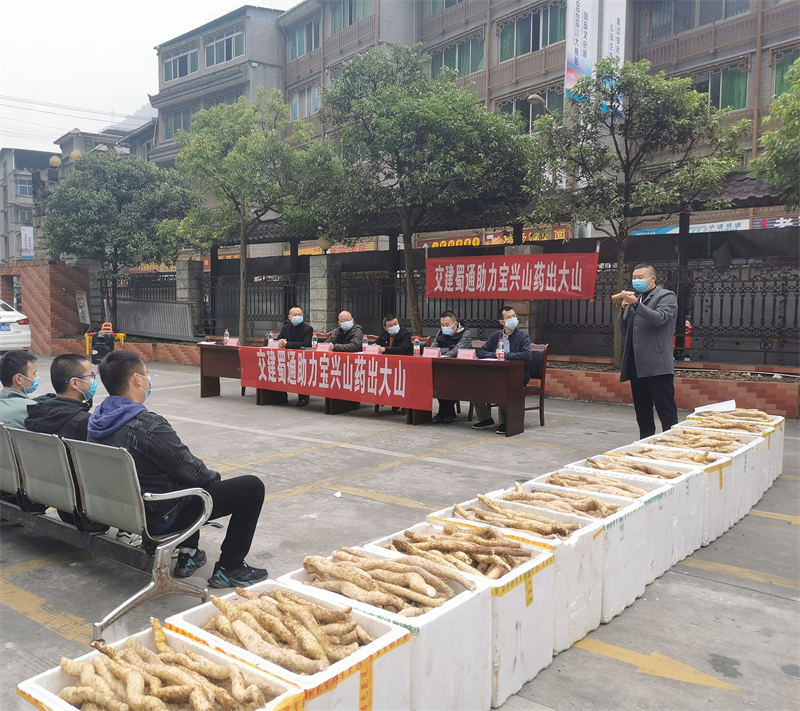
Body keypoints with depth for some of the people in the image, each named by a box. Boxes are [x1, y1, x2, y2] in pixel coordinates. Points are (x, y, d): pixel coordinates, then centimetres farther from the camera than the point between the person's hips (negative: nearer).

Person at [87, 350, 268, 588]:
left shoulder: (97, 419, -1)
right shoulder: (147, 425, -29)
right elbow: (190, 469, -19)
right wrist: (214, 477, 2)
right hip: (159, 517, -9)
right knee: (253, 486, -4)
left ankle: (187, 554, 33)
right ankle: (229, 569, 7)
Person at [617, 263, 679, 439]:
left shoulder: (667, 296, 1)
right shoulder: (635, 298, 20)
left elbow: (659, 318, -17)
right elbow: (623, 329, 18)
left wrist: (635, 304, -25)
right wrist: (625, 308, 2)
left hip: (657, 365, -7)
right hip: (637, 365, 7)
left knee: (666, 410, -6)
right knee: (642, 411, 11)